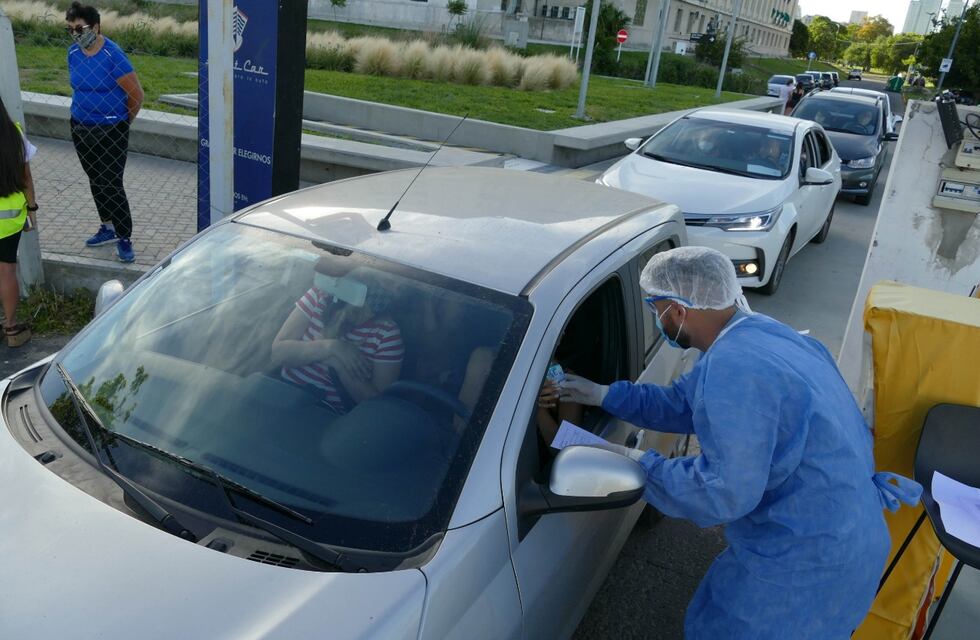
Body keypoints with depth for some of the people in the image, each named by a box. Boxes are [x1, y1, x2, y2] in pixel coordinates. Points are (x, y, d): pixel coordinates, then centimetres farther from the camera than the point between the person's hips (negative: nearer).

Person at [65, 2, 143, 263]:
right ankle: (108, 227, 31)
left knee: (112, 185, -6)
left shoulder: (113, 56, -19)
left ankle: (124, 238, 5)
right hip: (81, 127, 7)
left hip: (111, 132, -7)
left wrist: (122, 122, 1)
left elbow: (137, 95, -13)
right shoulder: (73, 52, 1)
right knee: (96, 181, 16)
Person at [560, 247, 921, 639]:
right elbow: (682, 403, 13)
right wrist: (603, 395, 14)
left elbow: (725, 492, -29)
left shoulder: (734, 369, -30)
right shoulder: (754, 331, 3)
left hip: (811, 559, -9)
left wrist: (639, 466, -17)